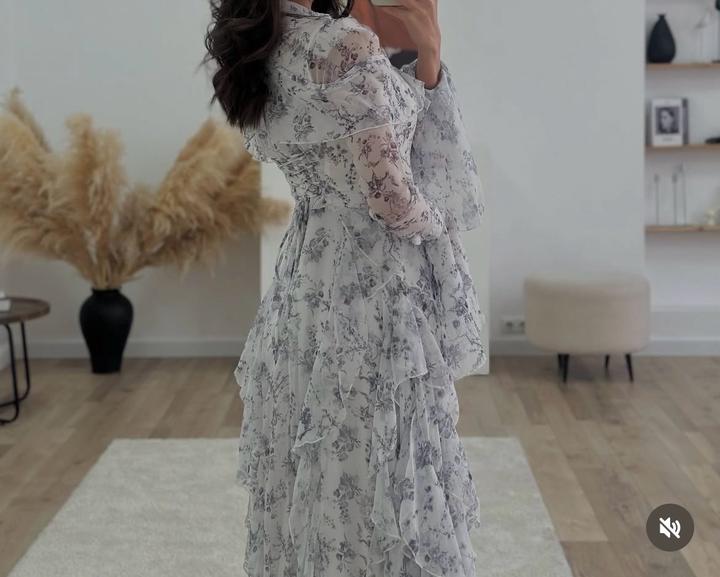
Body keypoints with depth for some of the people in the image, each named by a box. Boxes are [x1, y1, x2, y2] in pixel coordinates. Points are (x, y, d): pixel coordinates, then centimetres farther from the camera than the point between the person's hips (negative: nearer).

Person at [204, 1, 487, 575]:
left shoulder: (258, 54, 5)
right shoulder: (344, 46, -20)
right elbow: (392, 198, -18)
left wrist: (428, 55, -1)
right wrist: (435, 223, 3)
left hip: (305, 286, 8)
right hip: (373, 294, -8)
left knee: (312, 493, 18)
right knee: (383, 490, 4)